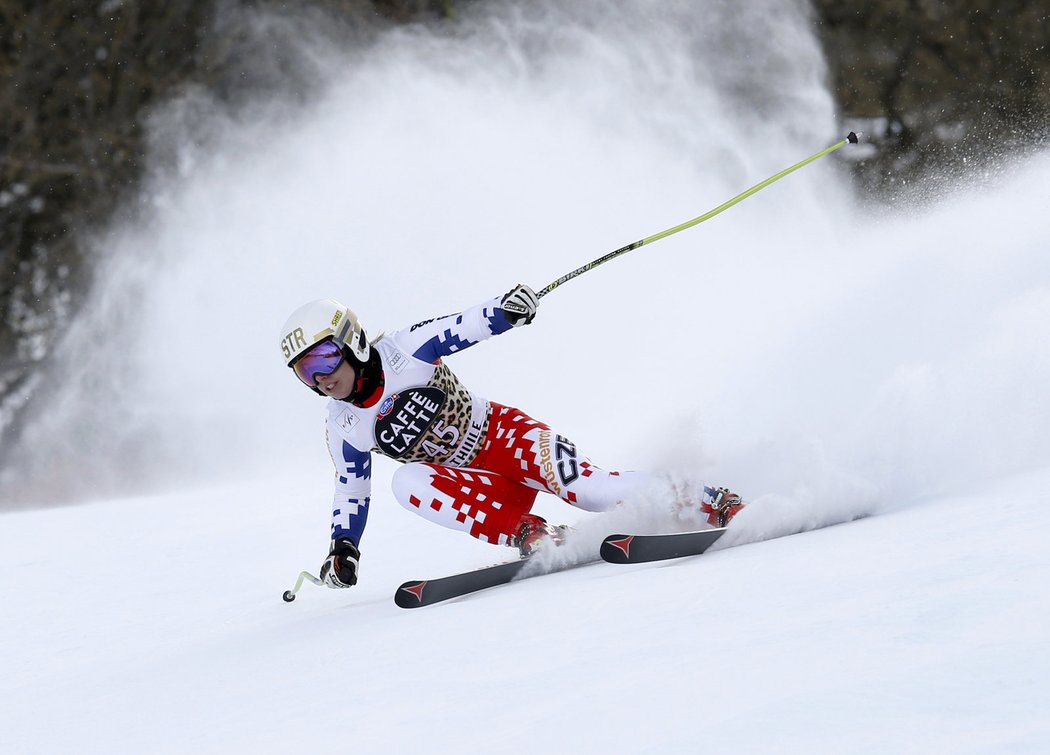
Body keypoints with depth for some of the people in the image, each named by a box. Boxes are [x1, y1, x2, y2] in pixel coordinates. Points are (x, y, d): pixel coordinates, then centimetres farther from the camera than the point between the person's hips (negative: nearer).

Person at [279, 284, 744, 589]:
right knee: (408, 483, -28)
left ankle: (710, 505, -16)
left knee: (588, 490, -29)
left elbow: (464, 327, -16)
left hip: (503, 435, -4)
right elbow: (351, 489, 12)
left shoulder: (403, 353, -13)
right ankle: (531, 535, -30)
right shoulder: (343, 429, 0)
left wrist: (507, 309, -34)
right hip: (482, 485, 4)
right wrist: (343, 549, 5)